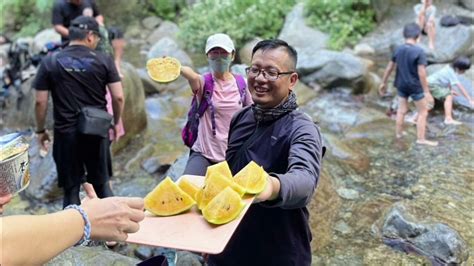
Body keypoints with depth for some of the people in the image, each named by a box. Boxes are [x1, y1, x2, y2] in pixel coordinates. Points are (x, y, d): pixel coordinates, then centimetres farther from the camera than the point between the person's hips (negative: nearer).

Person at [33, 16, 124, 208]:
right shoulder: (104, 61, -4)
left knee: (71, 188, 10)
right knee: (101, 183, 18)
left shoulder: (49, 62, -2)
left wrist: (40, 130, 12)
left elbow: (40, 102, -2)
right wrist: (116, 122, 11)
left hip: (65, 132, 0)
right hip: (97, 131, 1)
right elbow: (118, 97, -5)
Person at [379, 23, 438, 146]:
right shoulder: (419, 51, -19)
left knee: (402, 110, 20)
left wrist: (383, 83, 16)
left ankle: (399, 132, 33)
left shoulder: (398, 49, -2)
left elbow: (389, 67, 5)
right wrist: (427, 91, -16)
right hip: (415, 86, -5)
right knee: (423, 112, 8)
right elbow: (421, 73, -21)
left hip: (401, 85, 5)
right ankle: (421, 139, 10)